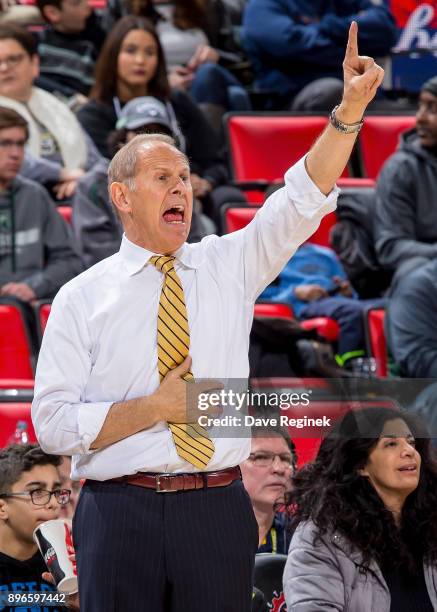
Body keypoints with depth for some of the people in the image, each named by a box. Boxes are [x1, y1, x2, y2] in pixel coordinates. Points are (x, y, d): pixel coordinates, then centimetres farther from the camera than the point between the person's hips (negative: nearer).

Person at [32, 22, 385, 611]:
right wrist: (156, 408, -11)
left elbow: (304, 199, -1)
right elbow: (53, 423, -3)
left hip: (219, 512, 2)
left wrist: (351, 108, -14)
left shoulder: (229, 266, 11)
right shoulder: (82, 298, 3)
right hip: (121, 513, -2)